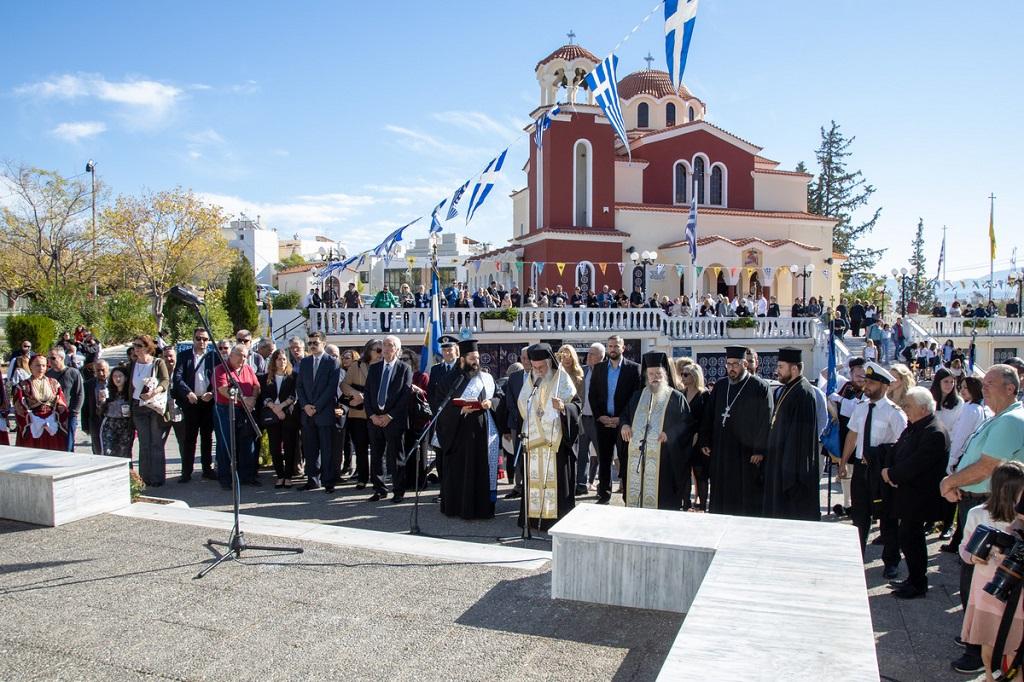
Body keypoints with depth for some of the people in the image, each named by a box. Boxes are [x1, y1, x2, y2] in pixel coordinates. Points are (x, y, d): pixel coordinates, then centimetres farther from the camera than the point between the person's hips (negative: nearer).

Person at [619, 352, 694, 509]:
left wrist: (670, 434, -17)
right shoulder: (638, 396, 15)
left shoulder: (676, 398, 0)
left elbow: (688, 423, -3)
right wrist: (624, 425, 3)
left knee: (661, 499, -4)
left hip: (663, 457, -4)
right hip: (637, 454, 4)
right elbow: (626, 415, 25)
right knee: (636, 490, 5)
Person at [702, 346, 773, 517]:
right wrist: (707, 442, 7)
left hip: (747, 453, -5)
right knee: (722, 498, 11)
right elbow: (709, 415, 13)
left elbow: (765, 420, -10)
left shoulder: (759, 387, -6)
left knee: (748, 500, 2)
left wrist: (759, 450, -14)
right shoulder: (720, 385, 10)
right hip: (721, 450, 5)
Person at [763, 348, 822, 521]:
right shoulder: (783, 390, 12)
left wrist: (793, 467, -23)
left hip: (794, 461, -10)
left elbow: (802, 431, -22)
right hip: (780, 461, 10)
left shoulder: (803, 393, -17)